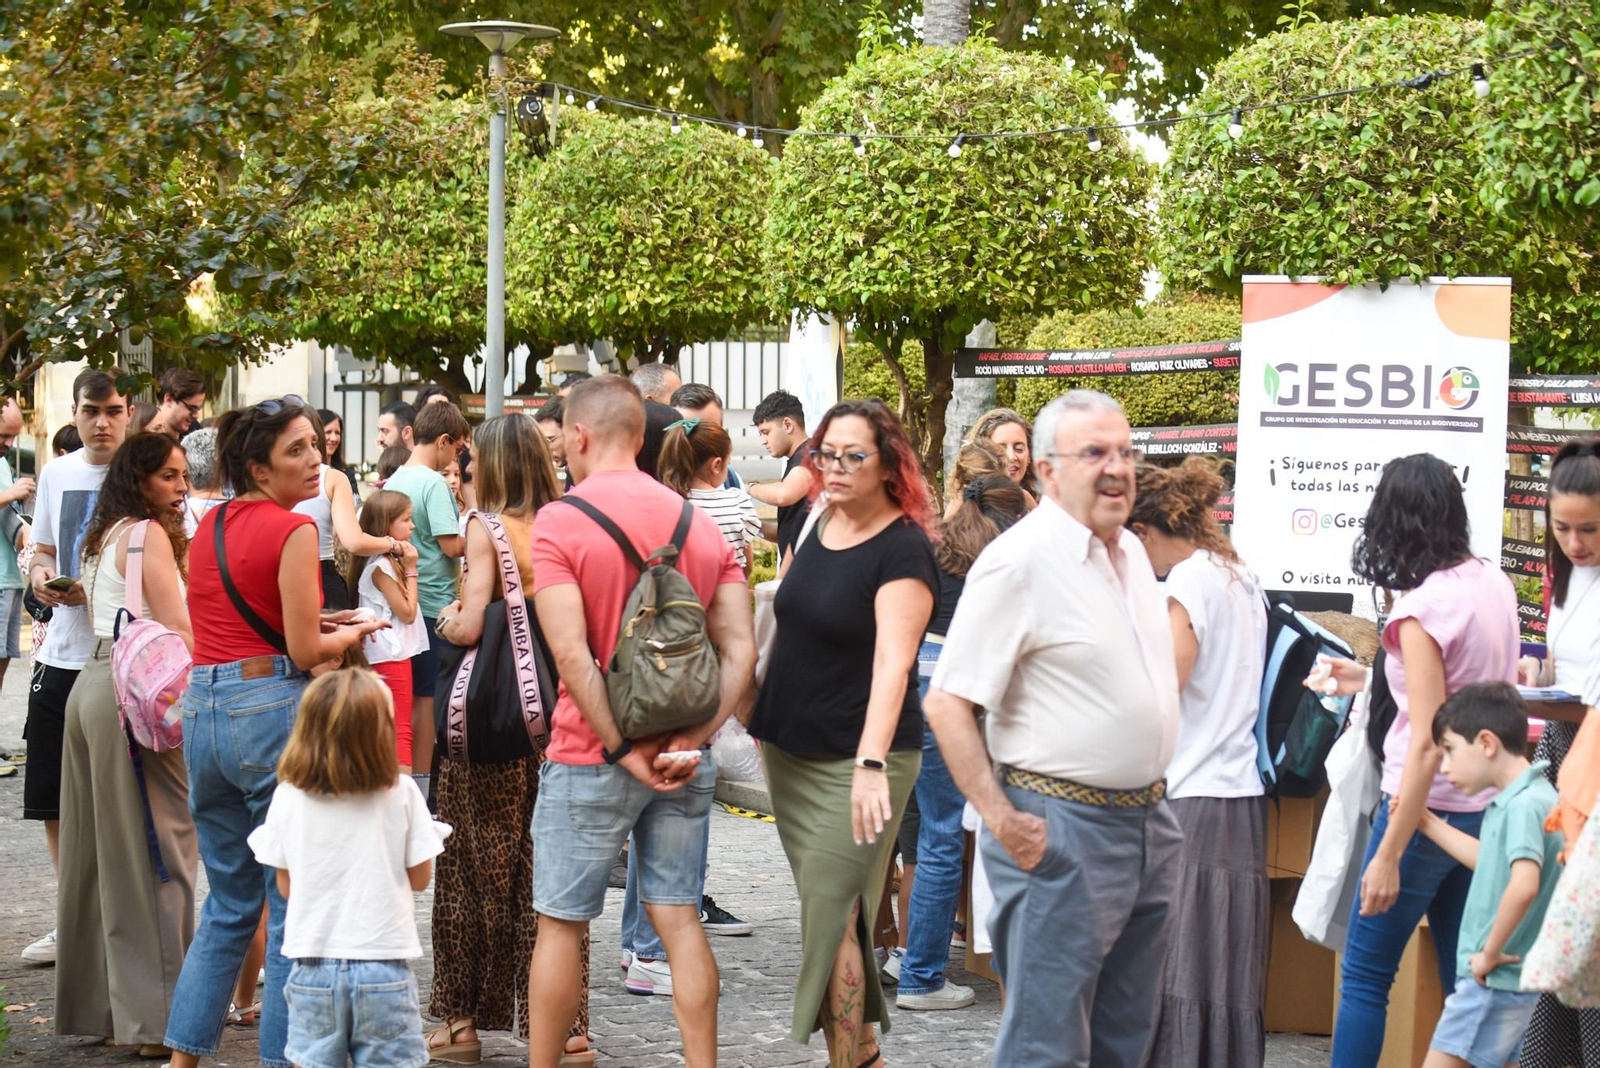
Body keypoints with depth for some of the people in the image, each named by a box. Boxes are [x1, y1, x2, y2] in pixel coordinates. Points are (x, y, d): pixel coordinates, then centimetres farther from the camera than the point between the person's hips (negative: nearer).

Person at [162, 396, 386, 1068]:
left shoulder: (208, 526, 12)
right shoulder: (294, 530, -11)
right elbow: (305, 650, -12)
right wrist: (351, 636, 7)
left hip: (202, 709, 8)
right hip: (272, 711, -8)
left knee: (228, 903, 18)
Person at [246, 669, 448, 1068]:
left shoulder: (287, 796, -3)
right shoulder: (402, 793, -7)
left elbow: (285, 885, 5)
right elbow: (419, 876, 1)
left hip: (313, 963, 1)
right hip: (383, 961, -1)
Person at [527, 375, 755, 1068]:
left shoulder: (559, 523, -10)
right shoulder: (700, 524, 6)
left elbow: (572, 654, -19)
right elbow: (740, 653, -2)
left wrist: (622, 749, -16)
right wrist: (690, 740, -9)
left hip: (591, 756, -4)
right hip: (682, 760, 4)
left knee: (561, 923, 6)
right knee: (679, 916, 9)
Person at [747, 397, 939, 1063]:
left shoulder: (903, 548, -15)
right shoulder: (821, 526, 8)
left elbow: (892, 662, -27)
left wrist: (871, 763, -38)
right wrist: (764, 720, 21)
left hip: (855, 764, -7)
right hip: (791, 754, 7)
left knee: (832, 916, -9)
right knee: (824, 911, 10)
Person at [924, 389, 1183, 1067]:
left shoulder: (1132, 552, 12)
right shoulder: (1019, 560, -14)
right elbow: (947, 703, -18)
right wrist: (1003, 823, -20)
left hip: (1150, 824, 8)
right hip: (1063, 829, -8)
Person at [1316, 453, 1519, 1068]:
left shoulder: (1422, 610, -18)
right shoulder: (1494, 584, 4)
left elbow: (1429, 745, -22)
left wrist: (1388, 856, -20)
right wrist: (1374, 682, 24)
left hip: (1431, 807, -8)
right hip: (1487, 806, 8)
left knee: (1364, 977, 2)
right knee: (1465, 978, 12)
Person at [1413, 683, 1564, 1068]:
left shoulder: (1524, 805, -20)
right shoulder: (1524, 798, 10)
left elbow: (1523, 884, -34)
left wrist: (1490, 953, -23)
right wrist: (1428, 824, 23)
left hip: (1494, 979, -10)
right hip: (1511, 978, 10)